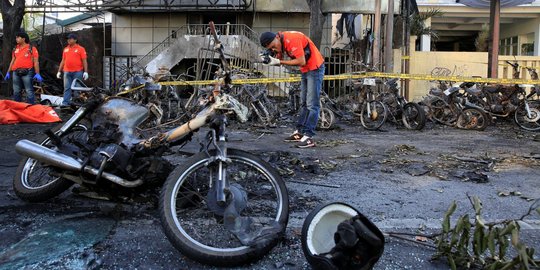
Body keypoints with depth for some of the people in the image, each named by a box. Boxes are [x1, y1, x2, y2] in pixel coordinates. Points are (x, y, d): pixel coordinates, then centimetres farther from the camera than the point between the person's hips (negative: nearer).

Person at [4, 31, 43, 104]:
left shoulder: (31, 48, -1)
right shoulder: (15, 49, 16)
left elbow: (36, 61, -6)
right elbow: (12, 61, 21)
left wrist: (37, 74, -14)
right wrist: (8, 72, 18)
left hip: (27, 73, -6)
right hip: (16, 72, 6)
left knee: (29, 91, -7)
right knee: (16, 91, 10)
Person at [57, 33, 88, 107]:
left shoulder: (80, 49, 1)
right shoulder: (66, 49, 15)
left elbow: (84, 61, -4)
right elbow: (63, 61, 18)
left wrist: (85, 72, -12)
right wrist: (59, 71, 15)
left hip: (77, 72, -4)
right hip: (67, 72, 4)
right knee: (67, 88, 0)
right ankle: (65, 103, -1)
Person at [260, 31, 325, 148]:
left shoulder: (292, 39, -27)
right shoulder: (280, 41, 1)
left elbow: (301, 62, -29)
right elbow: (279, 60, 2)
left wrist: (278, 62, -26)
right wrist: (270, 60, -20)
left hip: (315, 68, -10)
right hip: (305, 70, 10)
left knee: (312, 105, -11)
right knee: (303, 103, 13)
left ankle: (308, 137, -12)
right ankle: (299, 132, 21)